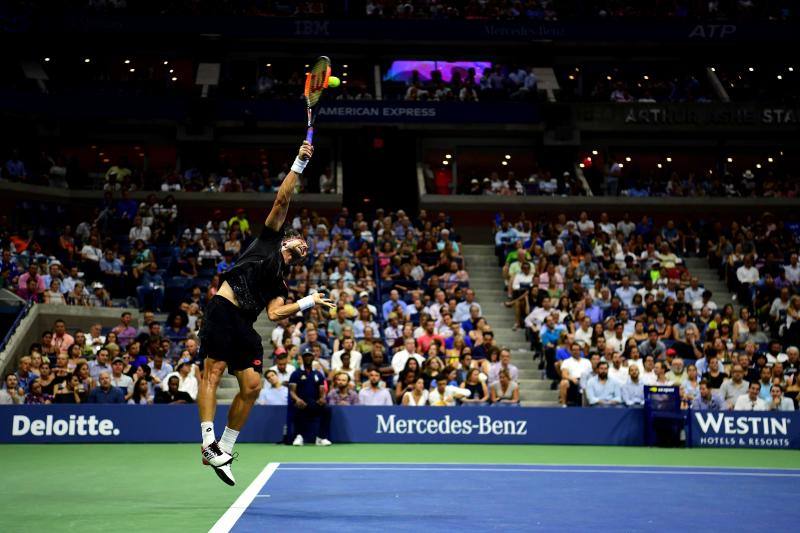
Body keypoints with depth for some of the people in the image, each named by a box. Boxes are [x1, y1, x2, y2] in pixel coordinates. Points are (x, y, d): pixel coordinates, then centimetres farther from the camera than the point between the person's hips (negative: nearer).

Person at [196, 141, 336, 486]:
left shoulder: (280, 284, 28)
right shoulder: (269, 240, 16)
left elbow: (274, 313, 10)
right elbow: (282, 199, 11)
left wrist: (309, 303, 4)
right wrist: (299, 164, 10)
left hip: (244, 327, 7)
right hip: (223, 309, -7)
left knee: (252, 386, -3)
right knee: (213, 373, -15)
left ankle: (225, 451, 6)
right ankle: (208, 443, -21)